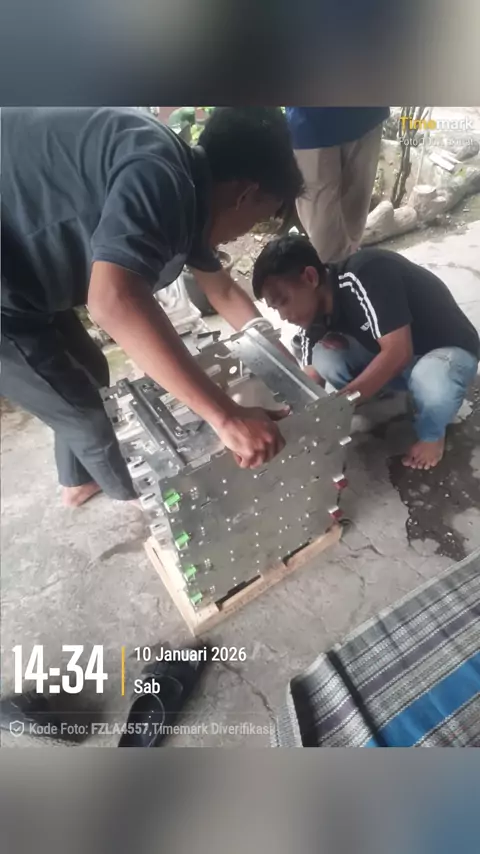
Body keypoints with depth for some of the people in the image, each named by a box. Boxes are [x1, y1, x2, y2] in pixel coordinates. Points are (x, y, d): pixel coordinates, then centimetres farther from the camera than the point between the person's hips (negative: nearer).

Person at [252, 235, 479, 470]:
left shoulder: (364, 275, -30)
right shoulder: (318, 318, -8)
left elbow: (398, 352, -35)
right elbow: (312, 378, -4)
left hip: (449, 348, -5)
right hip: (389, 359, 6)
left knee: (430, 382, -40)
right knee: (324, 356, -17)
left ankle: (432, 434, -3)